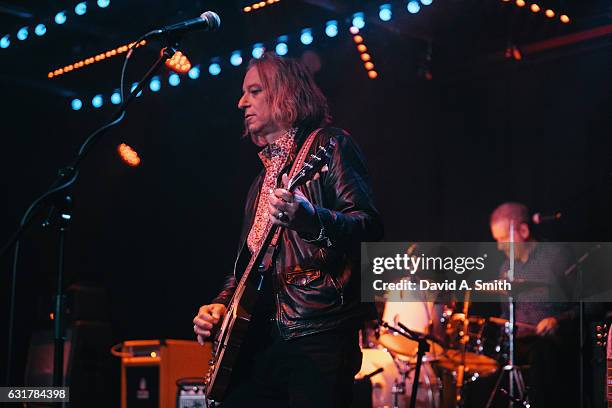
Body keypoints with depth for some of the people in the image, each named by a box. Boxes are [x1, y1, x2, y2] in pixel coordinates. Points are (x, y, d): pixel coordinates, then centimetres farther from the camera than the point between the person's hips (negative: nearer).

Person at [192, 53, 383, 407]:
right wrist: (221, 305, 11)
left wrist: (309, 217, -30)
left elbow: (370, 227, -13)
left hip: (319, 336, -7)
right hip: (263, 339, 8)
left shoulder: (328, 145, 0)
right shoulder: (265, 175, 22)